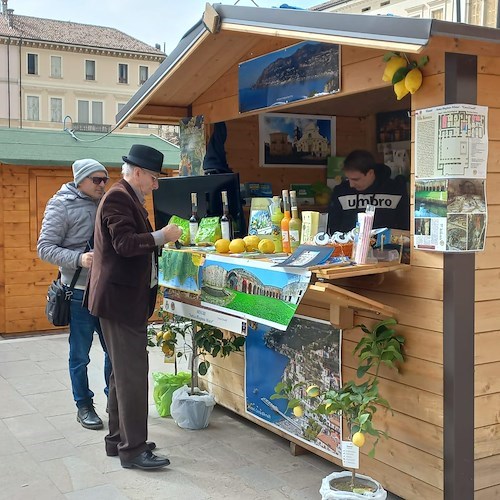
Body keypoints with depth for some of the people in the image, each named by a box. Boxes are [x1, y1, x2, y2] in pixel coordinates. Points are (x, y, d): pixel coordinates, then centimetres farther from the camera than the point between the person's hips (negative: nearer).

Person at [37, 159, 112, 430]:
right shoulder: (60, 205, -7)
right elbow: (45, 248, -12)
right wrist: (79, 259, -24)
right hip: (80, 292, -5)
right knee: (80, 354, 6)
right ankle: (84, 406, 21)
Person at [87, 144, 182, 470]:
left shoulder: (128, 198, 19)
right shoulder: (118, 198, -14)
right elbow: (124, 244, -25)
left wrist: (163, 239, 14)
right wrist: (161, 236, -17)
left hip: (128, 299, 11)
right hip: (120, 299, -11)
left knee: (124, 371, 16)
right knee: (132, 373, -7)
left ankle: (119, 439, 26)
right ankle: (133, 449, -1)